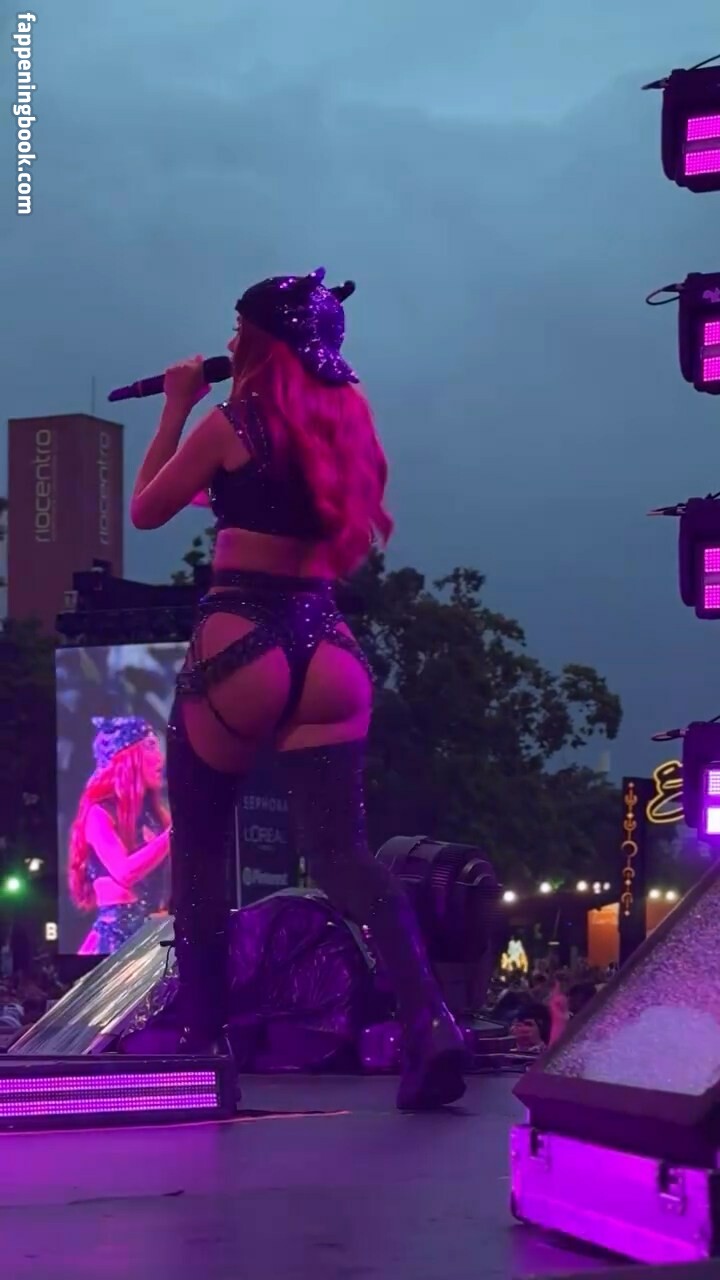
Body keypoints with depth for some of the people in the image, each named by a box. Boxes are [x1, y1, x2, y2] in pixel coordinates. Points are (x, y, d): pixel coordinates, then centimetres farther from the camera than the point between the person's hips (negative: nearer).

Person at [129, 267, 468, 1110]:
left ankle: (200, 1032, 19)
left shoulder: (231, 422, -4)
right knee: (338, 846, -2)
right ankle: (428, 1020, -22)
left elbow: (146, 510, 7)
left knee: (199, 841, 14)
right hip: (324, 644, 5)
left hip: (238, 638, -5)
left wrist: (176, 408, 14)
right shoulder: (344, 418, 12)